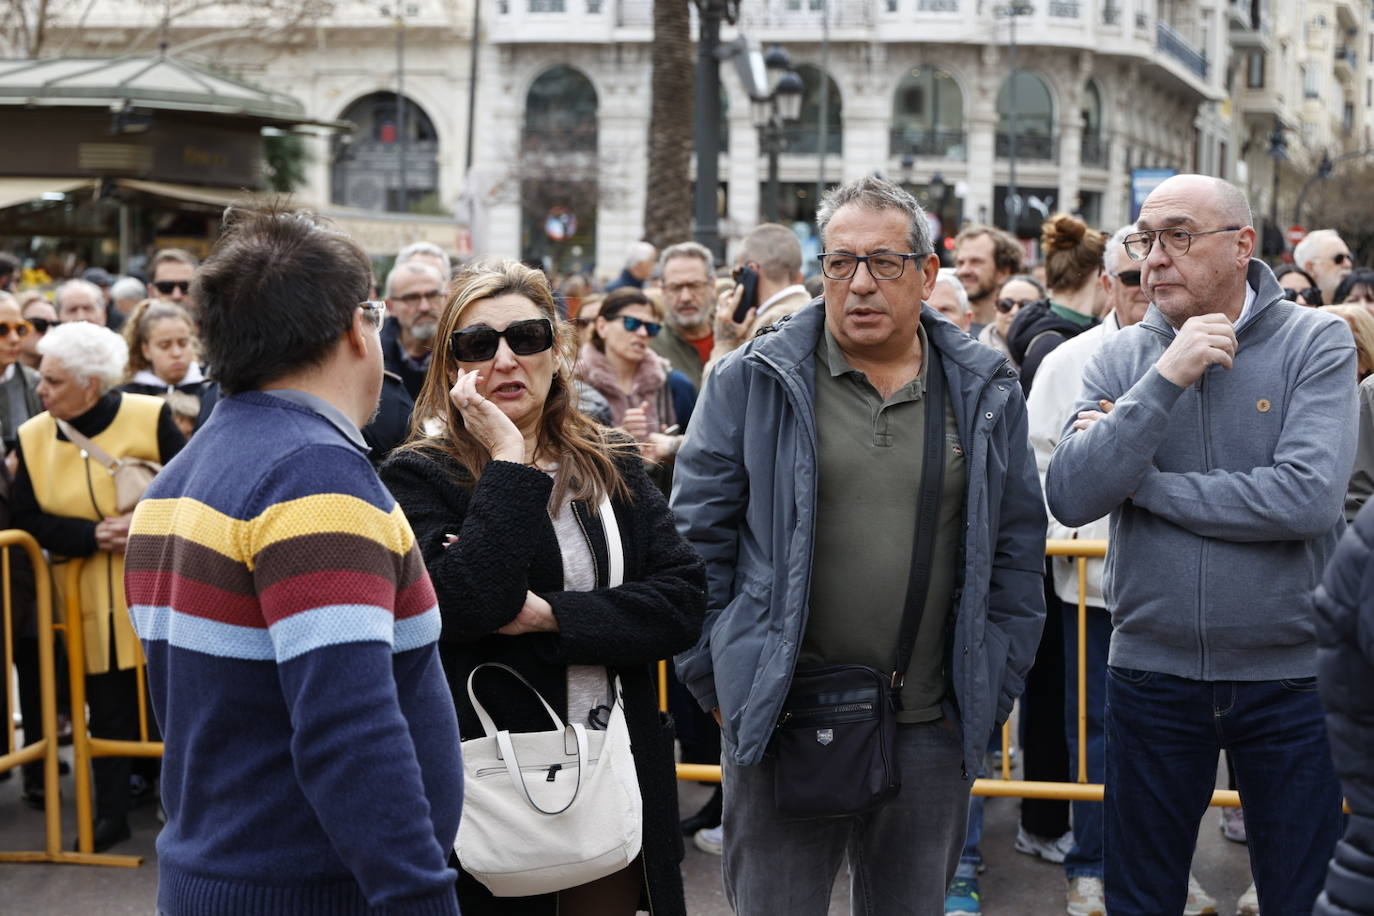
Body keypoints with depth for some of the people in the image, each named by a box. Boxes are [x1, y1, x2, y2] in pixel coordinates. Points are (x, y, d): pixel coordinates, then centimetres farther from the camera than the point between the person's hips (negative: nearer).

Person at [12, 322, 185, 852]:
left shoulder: (150, 417, -9)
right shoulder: (32, 437, 1)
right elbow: (29, 520, -3)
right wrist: (92, 535, -17)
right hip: (90, 605, 2)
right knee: (107, 710, 8)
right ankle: (112, 812, 19)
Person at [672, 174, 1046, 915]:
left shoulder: (986, 392, 5)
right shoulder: (752, 381, -2)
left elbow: (1017, 551, 10)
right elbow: (698, 536, 0)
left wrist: (992, 690, 7)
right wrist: (717, 683, -2)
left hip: (931, 733, 2)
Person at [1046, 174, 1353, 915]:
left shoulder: (1316, 342, -8)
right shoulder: (1121, 358, -1)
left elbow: (1309, 495, -22)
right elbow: (1069, 499, -14)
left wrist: (1142, 482, -15)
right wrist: (1164, 381, -21)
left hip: (1289, 676, -2)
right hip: (1152, 672, 2)